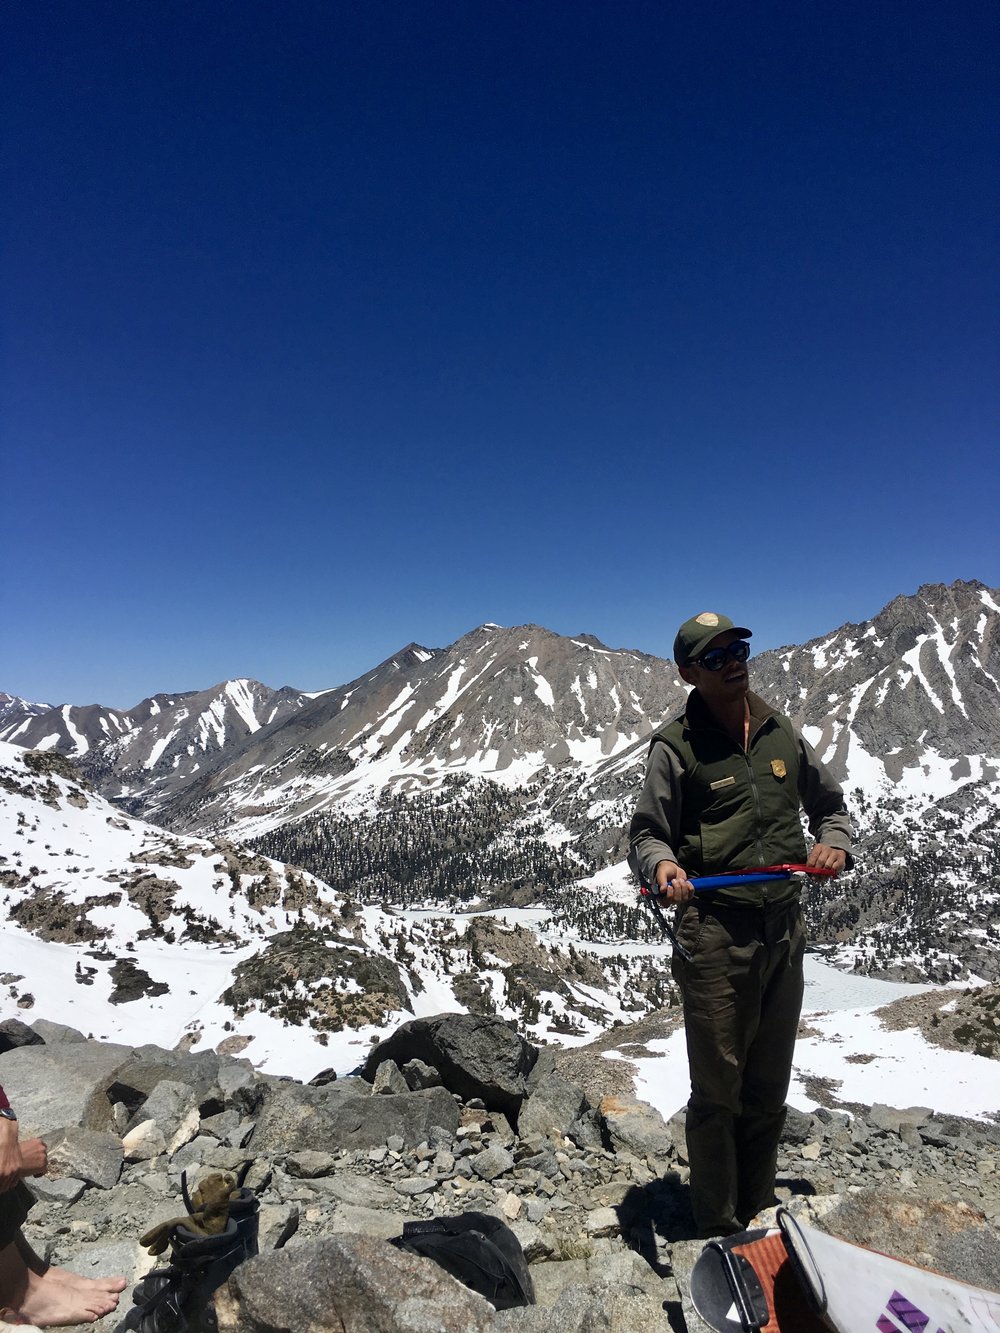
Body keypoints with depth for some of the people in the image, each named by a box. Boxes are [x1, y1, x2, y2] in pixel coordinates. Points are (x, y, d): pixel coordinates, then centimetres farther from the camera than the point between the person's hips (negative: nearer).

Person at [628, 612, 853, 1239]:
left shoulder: (782, 733, 7)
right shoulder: (676, 746, -8)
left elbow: (830, 802, 19)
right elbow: (647, 832, -5)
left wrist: (834, 842, -1)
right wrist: (661, 864, -26)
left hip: (785, 931, 5)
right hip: (715, 935, -5)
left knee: (769, 1088, 19)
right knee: (718, 1091, 6)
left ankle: (759, 1213, 40)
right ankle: (720, 1231, 28)